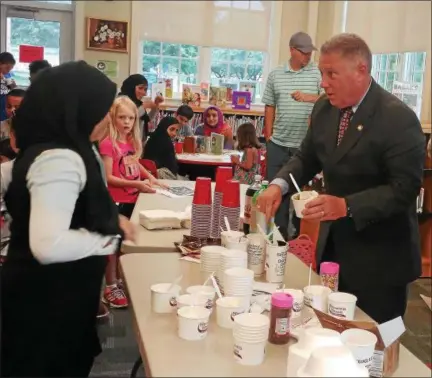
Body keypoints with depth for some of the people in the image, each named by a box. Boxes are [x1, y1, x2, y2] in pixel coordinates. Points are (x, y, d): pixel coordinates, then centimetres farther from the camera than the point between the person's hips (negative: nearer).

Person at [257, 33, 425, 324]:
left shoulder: (398, 119, -19)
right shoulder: (324, 109, 1)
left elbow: (404, 188, -22)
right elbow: (307, 158, 9)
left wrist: (347, 206, -33)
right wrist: (279, 185, -10)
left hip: (378, 257, -6)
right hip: (333, 245, 6)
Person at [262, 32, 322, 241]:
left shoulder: (318, 73, 0)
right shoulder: (275, 75, 7)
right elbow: (269, 106, 10)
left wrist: (308, 97, -26)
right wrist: (268, 135, 7)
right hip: (279, 142, 2)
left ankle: (300, 232, 22)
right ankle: (279, 231, 20)